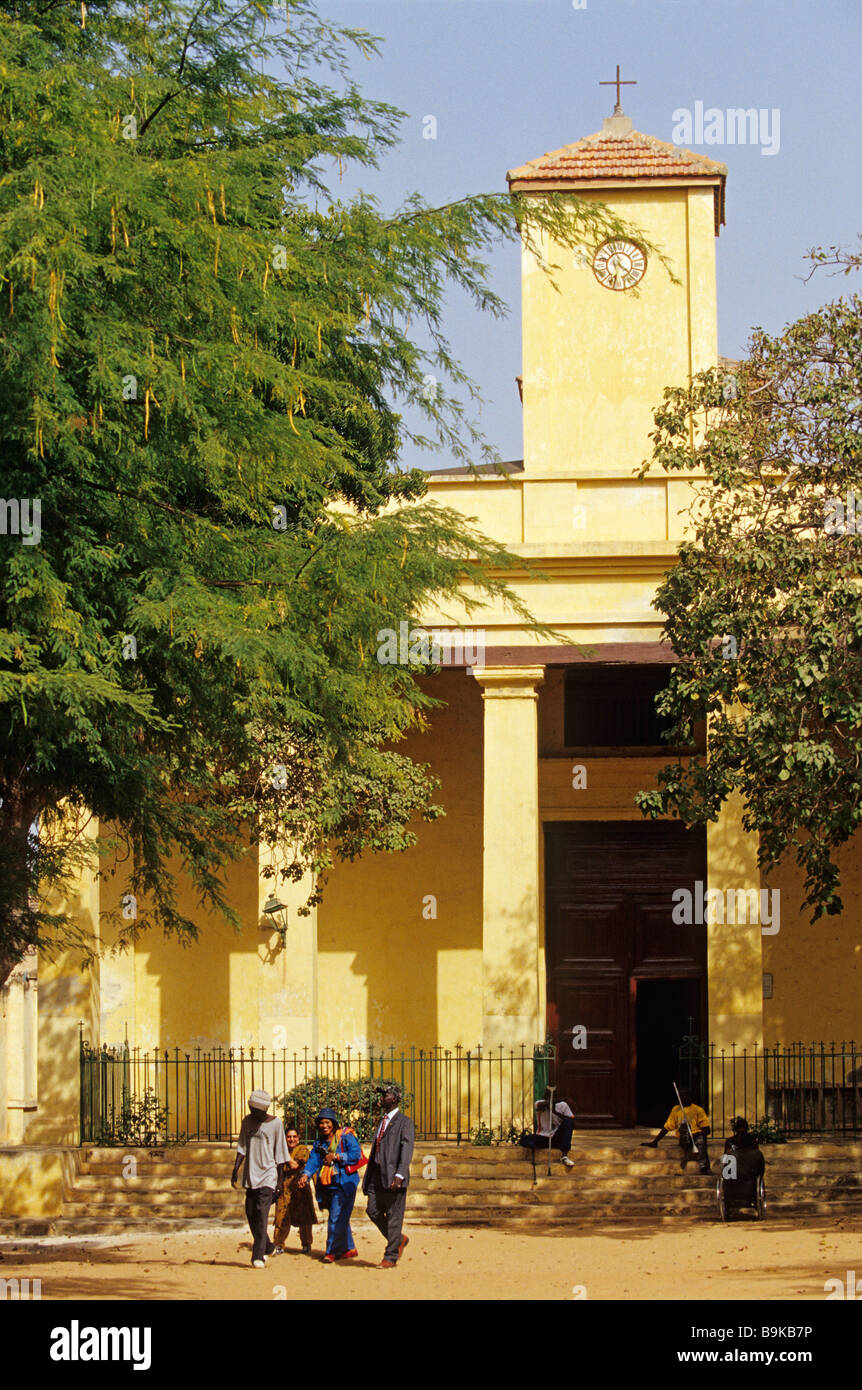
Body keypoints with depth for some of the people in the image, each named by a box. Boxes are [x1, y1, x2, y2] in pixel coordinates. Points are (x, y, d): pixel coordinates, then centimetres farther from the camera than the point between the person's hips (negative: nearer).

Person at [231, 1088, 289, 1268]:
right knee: (251, 1214, 7)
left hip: (268, 1174, -5)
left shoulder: (275, 1123, -5)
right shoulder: (247, 1121, 7)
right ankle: (266, 1247, 27)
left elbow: (279, 1153, -2)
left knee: (262, 1212, -14)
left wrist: (280, 1181, -2)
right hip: (250, 1175, 5)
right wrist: (236, 1169, -1)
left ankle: (258, 1256, -16)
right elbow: (242, 1147, 10)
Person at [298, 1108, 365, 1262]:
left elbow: (356, 1155, -12)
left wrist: (336, 1156, -12)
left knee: (336, 1219, -13)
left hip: (343, 1183, -6)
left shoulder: (346, 1137, -2)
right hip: (327, 1186, 7)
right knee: (340, 1219, 12)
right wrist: (305, 1175, -14)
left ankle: (332, 1252, -11)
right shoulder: (319, 1143, 16)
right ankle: (349, 1249, 22)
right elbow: (313, 1161, 4)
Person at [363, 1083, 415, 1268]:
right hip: (378, 1176, 7)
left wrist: (399, 1175, -26)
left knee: (394, 1216, -3)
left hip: (393, 1176, -7)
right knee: (373, 1211, 2)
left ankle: (391, 1257, 3)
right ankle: (398, 1240, 23)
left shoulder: (404, 1122, -5)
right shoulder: (382, 1120, 20)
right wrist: (369, 1176, 19)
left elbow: (406, 1150, -15)